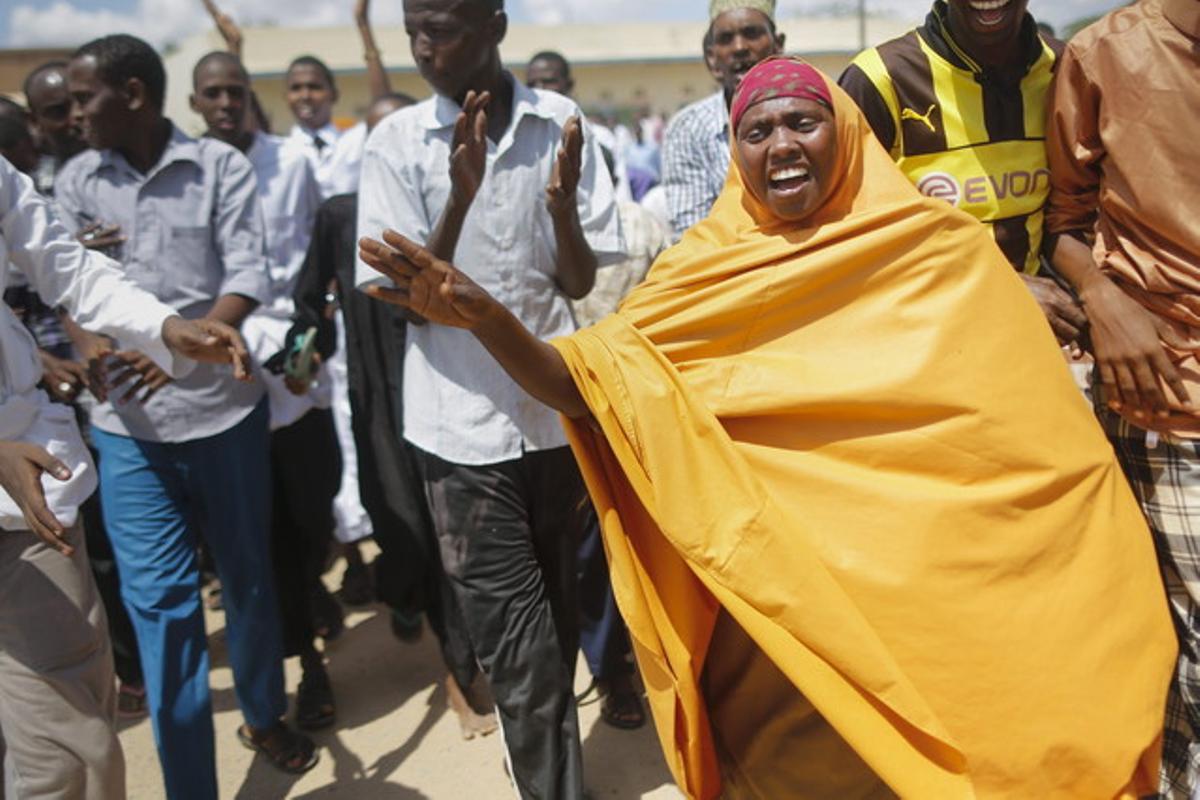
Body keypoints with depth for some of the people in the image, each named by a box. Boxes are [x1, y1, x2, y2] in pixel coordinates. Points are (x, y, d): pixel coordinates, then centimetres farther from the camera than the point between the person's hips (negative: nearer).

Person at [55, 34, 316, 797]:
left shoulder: (221, 165, -3)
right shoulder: (76, 181, 5)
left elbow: (250, 276, -12)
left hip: (224, 406, -1)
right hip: (126, 423, 1)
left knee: (248, 574, 13)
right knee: (159, 597, 0)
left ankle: (265, 714, 38)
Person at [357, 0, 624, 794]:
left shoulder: (561, 126, -3)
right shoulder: (397, 142, -5)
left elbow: (581, 282, -1)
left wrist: (562, 203, -22)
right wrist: (460, 197, -24)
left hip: (557, 407, 2)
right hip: (464, 423, -2)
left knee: (558, 613, 19)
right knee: (516, 639, -3)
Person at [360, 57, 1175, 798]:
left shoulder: (942, 248, -2)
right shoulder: (706, 268, 0)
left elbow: (1040, 434, -1)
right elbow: (587, 387, -9)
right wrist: (483, 316, -26)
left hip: (938, 602, 0)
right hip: (771, 609, 1)